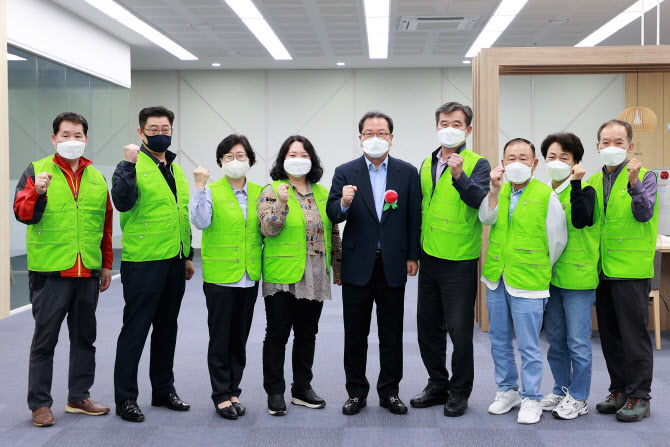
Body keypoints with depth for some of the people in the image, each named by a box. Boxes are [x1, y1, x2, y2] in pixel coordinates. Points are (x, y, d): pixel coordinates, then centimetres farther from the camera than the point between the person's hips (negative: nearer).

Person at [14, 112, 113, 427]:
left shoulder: (97, 178, 12)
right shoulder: (36, 171, 1)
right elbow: (22, 213, -10)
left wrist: (106, 264, 15)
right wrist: (37, 192, -28)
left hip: (88, 272, 4)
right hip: (49, 271, -4)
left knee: (84, 337, 12)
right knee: (45, 338, 2)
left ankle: (79, 397, 24)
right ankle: (39, 403, 13)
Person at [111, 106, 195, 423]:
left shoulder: (177, 171, 16)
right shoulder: (132, 166, -6)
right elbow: (122, 202, -24)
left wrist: (188, 256, 18)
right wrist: (129, 165, -29)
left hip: (174, 262, 7)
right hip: (143, 262, -7)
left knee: (167, 328, 15)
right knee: (135, 329, -1)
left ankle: (163, 390, 27)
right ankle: (125, 398, 10)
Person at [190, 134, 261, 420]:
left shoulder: (258, 193, 10)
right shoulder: (212, 191, -2)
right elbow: (200, 222, -17)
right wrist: (199, 187, -22)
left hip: (249, 277, 4)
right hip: (220, 276, -4)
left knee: (240, 337, 11)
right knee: (220, 337, 1)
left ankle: (233, 391, 23)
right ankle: (221, 395, 13)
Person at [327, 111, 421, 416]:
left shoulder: (407, 172, 4)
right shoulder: (345, 172, 1)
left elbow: (415, 217, 4)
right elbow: (332, 215, -6)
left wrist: (413, 256, 1)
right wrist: (344, 202, -27)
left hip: (393, 265, 1)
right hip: (357, 265, 0)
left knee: (392, 333, 9)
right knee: (355, 333, 8)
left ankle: (389, 391, 23)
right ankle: (356, 393, 20)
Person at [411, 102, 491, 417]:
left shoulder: (478, 164, -6)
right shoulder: (427, 163, 12)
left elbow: (481, 200, -23)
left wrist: (459, 176, -38)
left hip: (459, 261, -6)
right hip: (429, 258, 6)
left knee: (459, 329, 1)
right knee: (428, 325, 14)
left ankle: (459, 391, 17)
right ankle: (437, 385, 30)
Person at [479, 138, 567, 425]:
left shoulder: (547, 196, -8)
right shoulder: (500, 191, 8)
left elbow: (558, 240, 0)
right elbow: (487, 219, -8)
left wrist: (540, 269, 7)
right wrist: (494, 190, -20)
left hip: (527, 283, -5)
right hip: (496, 280, 5)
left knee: (528, 346, 1)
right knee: (499, 341, 15)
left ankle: (531, 399, 16)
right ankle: (507, 391, 30)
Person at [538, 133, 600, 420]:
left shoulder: (585, 191, -6)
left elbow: (581, 220, -26)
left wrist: (575, 184, -27)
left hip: (578, 277, -6)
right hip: (550, 277, 6)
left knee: (578, 341, 1)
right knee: (555, 340, 15)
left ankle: (578, 398, 15)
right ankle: (561, 390, 29)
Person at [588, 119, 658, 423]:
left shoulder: (644, 176, -2)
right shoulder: (594, 181, 12)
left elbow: (644, 213, -17)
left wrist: (634, 184, -31)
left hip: (631, 270, -5)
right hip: (602, 270, 6)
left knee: (634, 335, -1)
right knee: (610, 335, 12)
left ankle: (639, 397, 9)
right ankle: (619, 390, 24)